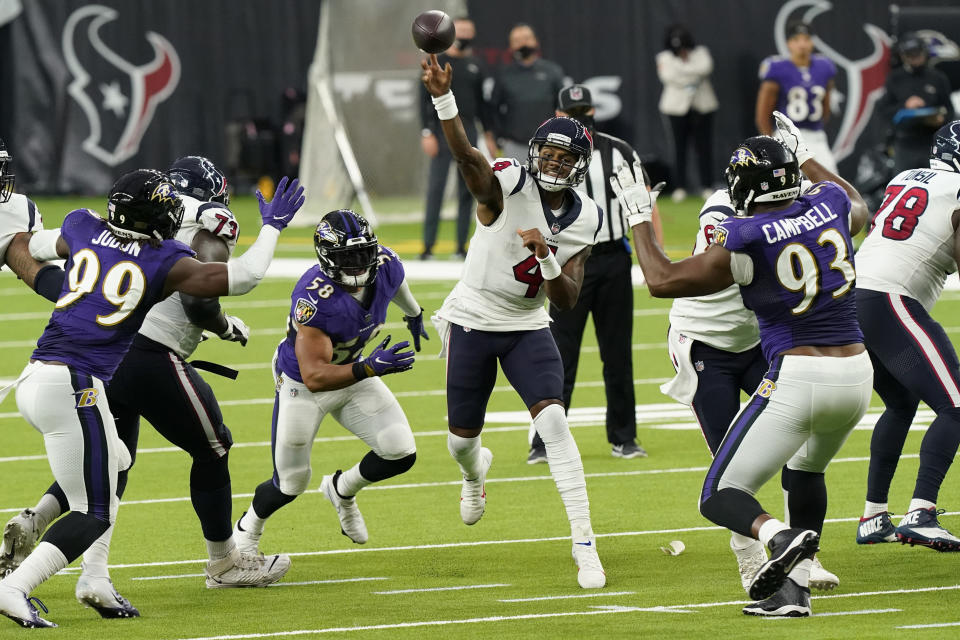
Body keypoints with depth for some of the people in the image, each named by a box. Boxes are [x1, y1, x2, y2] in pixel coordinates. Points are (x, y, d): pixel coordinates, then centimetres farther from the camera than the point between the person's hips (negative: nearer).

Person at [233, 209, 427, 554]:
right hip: (303, 385, -5)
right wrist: (369, 368, -51)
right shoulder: (315, 299, -40)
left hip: (354, 376, 5)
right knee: (290, 485, 5)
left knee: (401, 455, -8)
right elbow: (314, 378, -40)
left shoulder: (384, 265, -21)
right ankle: (248, 527, 39)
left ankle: (342, 489, 24)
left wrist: (413, 313, 28)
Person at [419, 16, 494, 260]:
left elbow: (482, 102, 16)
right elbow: (425, 99, -3)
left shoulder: (474, 65, 12)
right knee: (435, 188, -8)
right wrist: (427, 132, -11)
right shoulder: (436, 63, 0)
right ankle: (428, 245, -7)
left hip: (468, 131, 4)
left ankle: (461, 245, 7)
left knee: (467, 190, 2)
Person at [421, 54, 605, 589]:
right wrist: (444, 99, -60)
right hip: (472, 322, -2)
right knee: (462, 438, 12)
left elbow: (568, 300, -9)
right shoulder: (508, 184, -19)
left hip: (528, 327, 2)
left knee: (555, 425, -18)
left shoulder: (585, 219, -7)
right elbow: (467, 156, -42)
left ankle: (585, 545, -16)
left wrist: (547, 258, -29)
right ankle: (475, 469, 54)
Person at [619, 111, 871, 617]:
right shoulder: (829, 206, 5)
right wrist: (807, 157, 42)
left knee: (720, 496, 2)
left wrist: (640, 217, 12)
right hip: (856, 373, 6)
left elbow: (662, 280, -1)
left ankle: (780, 537, -28)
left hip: (798, 379, -6)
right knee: (806, 471, 33)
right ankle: (795, 586, 22)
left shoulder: (747, 240, -10)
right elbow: (859, 210, 33)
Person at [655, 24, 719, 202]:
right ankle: (680, 187, 2)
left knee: (703, 146, -2)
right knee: (679, 147, -3)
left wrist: (681, 67, -7)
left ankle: (707, 186, 2)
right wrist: (693, 75, -8)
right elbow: (668, 77, -11)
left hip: (701, 106, 1)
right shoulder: (665, 57, 6)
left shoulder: (700, 52, 9)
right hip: (677, 106, -1)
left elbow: (706, 67, -11)